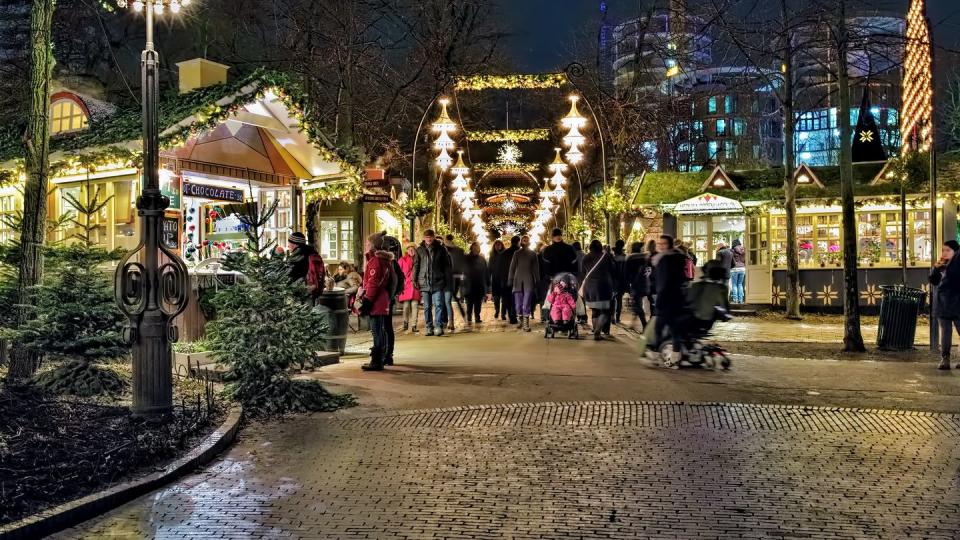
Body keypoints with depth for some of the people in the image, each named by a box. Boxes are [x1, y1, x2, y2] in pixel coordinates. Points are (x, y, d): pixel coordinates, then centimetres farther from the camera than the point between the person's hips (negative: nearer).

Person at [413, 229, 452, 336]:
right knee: (427, 307, 7)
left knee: (438, 305, -7)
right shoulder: (420, 250, 7)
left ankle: (439, 326, -5)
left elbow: (446, 266, 6)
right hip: (424, 282, 2)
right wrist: (415, 280, 2)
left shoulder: (441, 249, 4)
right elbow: (416, 265, 9)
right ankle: (429, 328, 12)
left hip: (438, 282, -2)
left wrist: (448, 279, 2)